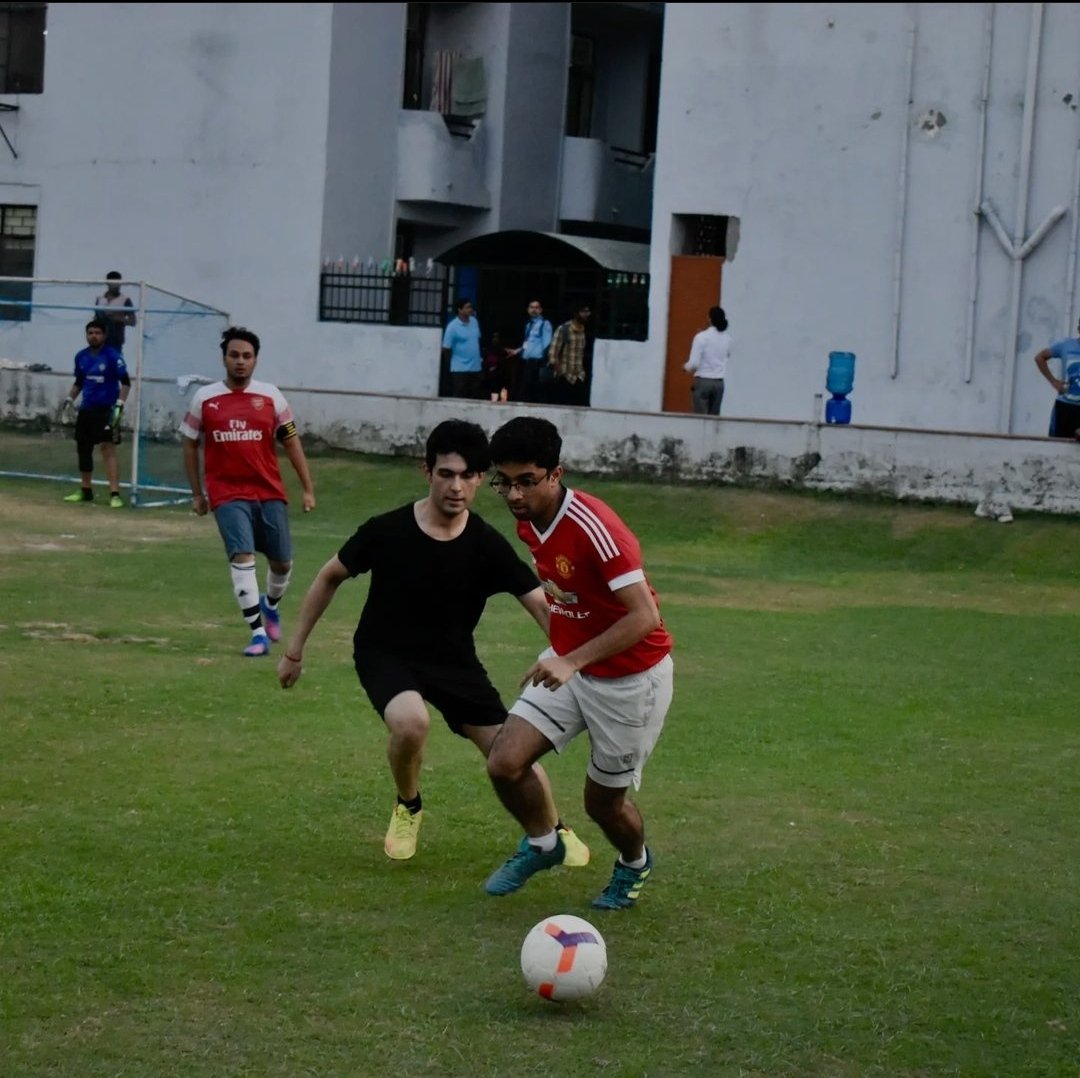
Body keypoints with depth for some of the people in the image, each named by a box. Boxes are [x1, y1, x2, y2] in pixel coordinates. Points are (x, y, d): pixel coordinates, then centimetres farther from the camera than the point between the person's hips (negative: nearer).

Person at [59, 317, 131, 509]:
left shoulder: (113, 356, -10)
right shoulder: (81, 357, 8)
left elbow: (126, 383, -11)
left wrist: (119, 404, -21)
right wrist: (69, 400, 12)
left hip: (106, 409, -7)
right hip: (86, 409, 7)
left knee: (108, 448, -15)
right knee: (82, 448, 12)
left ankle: (115, 494, -19)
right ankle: (86, 490, 26)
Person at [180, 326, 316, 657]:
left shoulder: (271, 396, 1)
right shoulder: (204, 398, 0)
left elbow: (292, 443, 6)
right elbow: (190, 445, 10)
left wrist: (308, 489, 3)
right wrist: (197, 494, 10)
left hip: (270, 493, 2)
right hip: (228, 495, -2)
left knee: (282, 562, 9)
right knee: (242, 556, -17)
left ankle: (270, 606, 42)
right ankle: (258, 634, -13)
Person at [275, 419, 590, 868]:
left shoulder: (487, 546, -15)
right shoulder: (386, 531, -18)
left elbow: (541, 605, -18)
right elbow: (329, 579, -3)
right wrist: (294, 650, 1)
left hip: (454, 661, 2)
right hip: (385, 655, -2)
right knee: (411, 723, -33)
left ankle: (554, 831, 29)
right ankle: (407, 808, 0)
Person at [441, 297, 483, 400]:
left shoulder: (474, 321, 7)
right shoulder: (453, 326, -13)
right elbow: (446, 349, -10)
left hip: (476, 368, 6)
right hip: (460, 369, -6)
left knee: (474, 398, 7)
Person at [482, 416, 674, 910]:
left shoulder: (595, 528, -30)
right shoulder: (528, 522, -5)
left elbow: (645, 617, -33)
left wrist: (573, 661, -41)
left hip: (630, 679, -6)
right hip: (568, 664, 7)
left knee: (603, 801, 7)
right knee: (505, 763, -9)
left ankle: (635, 862, 42)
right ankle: (542, 844, 21)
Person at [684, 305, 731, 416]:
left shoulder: (701, 337, -12)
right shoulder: (727, 338, 2)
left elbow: (694, 363, -15)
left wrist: (686, 367, 6)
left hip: (702, 382, -4)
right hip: (719, 383, 4)